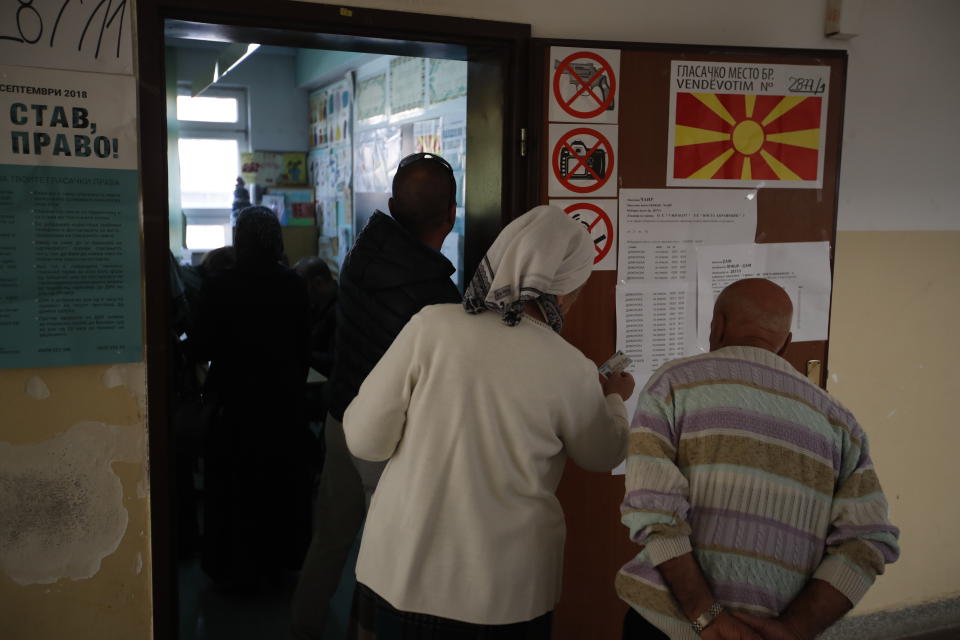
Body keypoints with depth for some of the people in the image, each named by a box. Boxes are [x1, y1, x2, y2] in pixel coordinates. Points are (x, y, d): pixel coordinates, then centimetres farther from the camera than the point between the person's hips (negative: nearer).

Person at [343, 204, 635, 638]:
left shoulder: (432, 325, -13)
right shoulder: (570, 370, -12)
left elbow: (365, 438, -9)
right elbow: (602, 455, 7)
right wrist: (614, 399, 27)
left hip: (405, 573, 1)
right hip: (506, 589, -1)